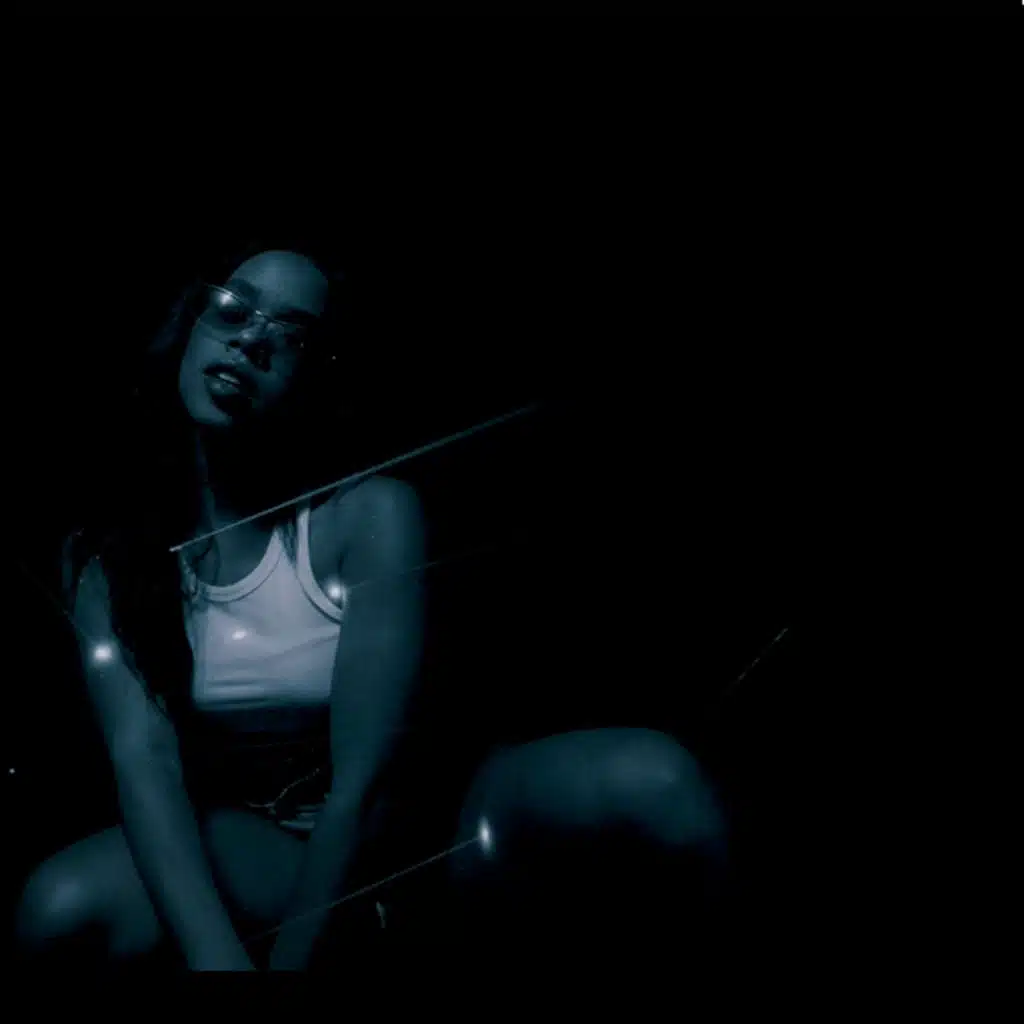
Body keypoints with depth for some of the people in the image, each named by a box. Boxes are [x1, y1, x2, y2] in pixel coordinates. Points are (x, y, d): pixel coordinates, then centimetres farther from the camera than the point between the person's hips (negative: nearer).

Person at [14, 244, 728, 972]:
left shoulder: (371, 511, -18)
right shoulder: (107, 552, -7)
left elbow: (363, 780, -21)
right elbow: (142, 758, -19)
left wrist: (291, 954, -22)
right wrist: (217, 954, -34)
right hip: (265, 842, 4)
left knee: (648, 780, -31)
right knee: (58, 910, -26)